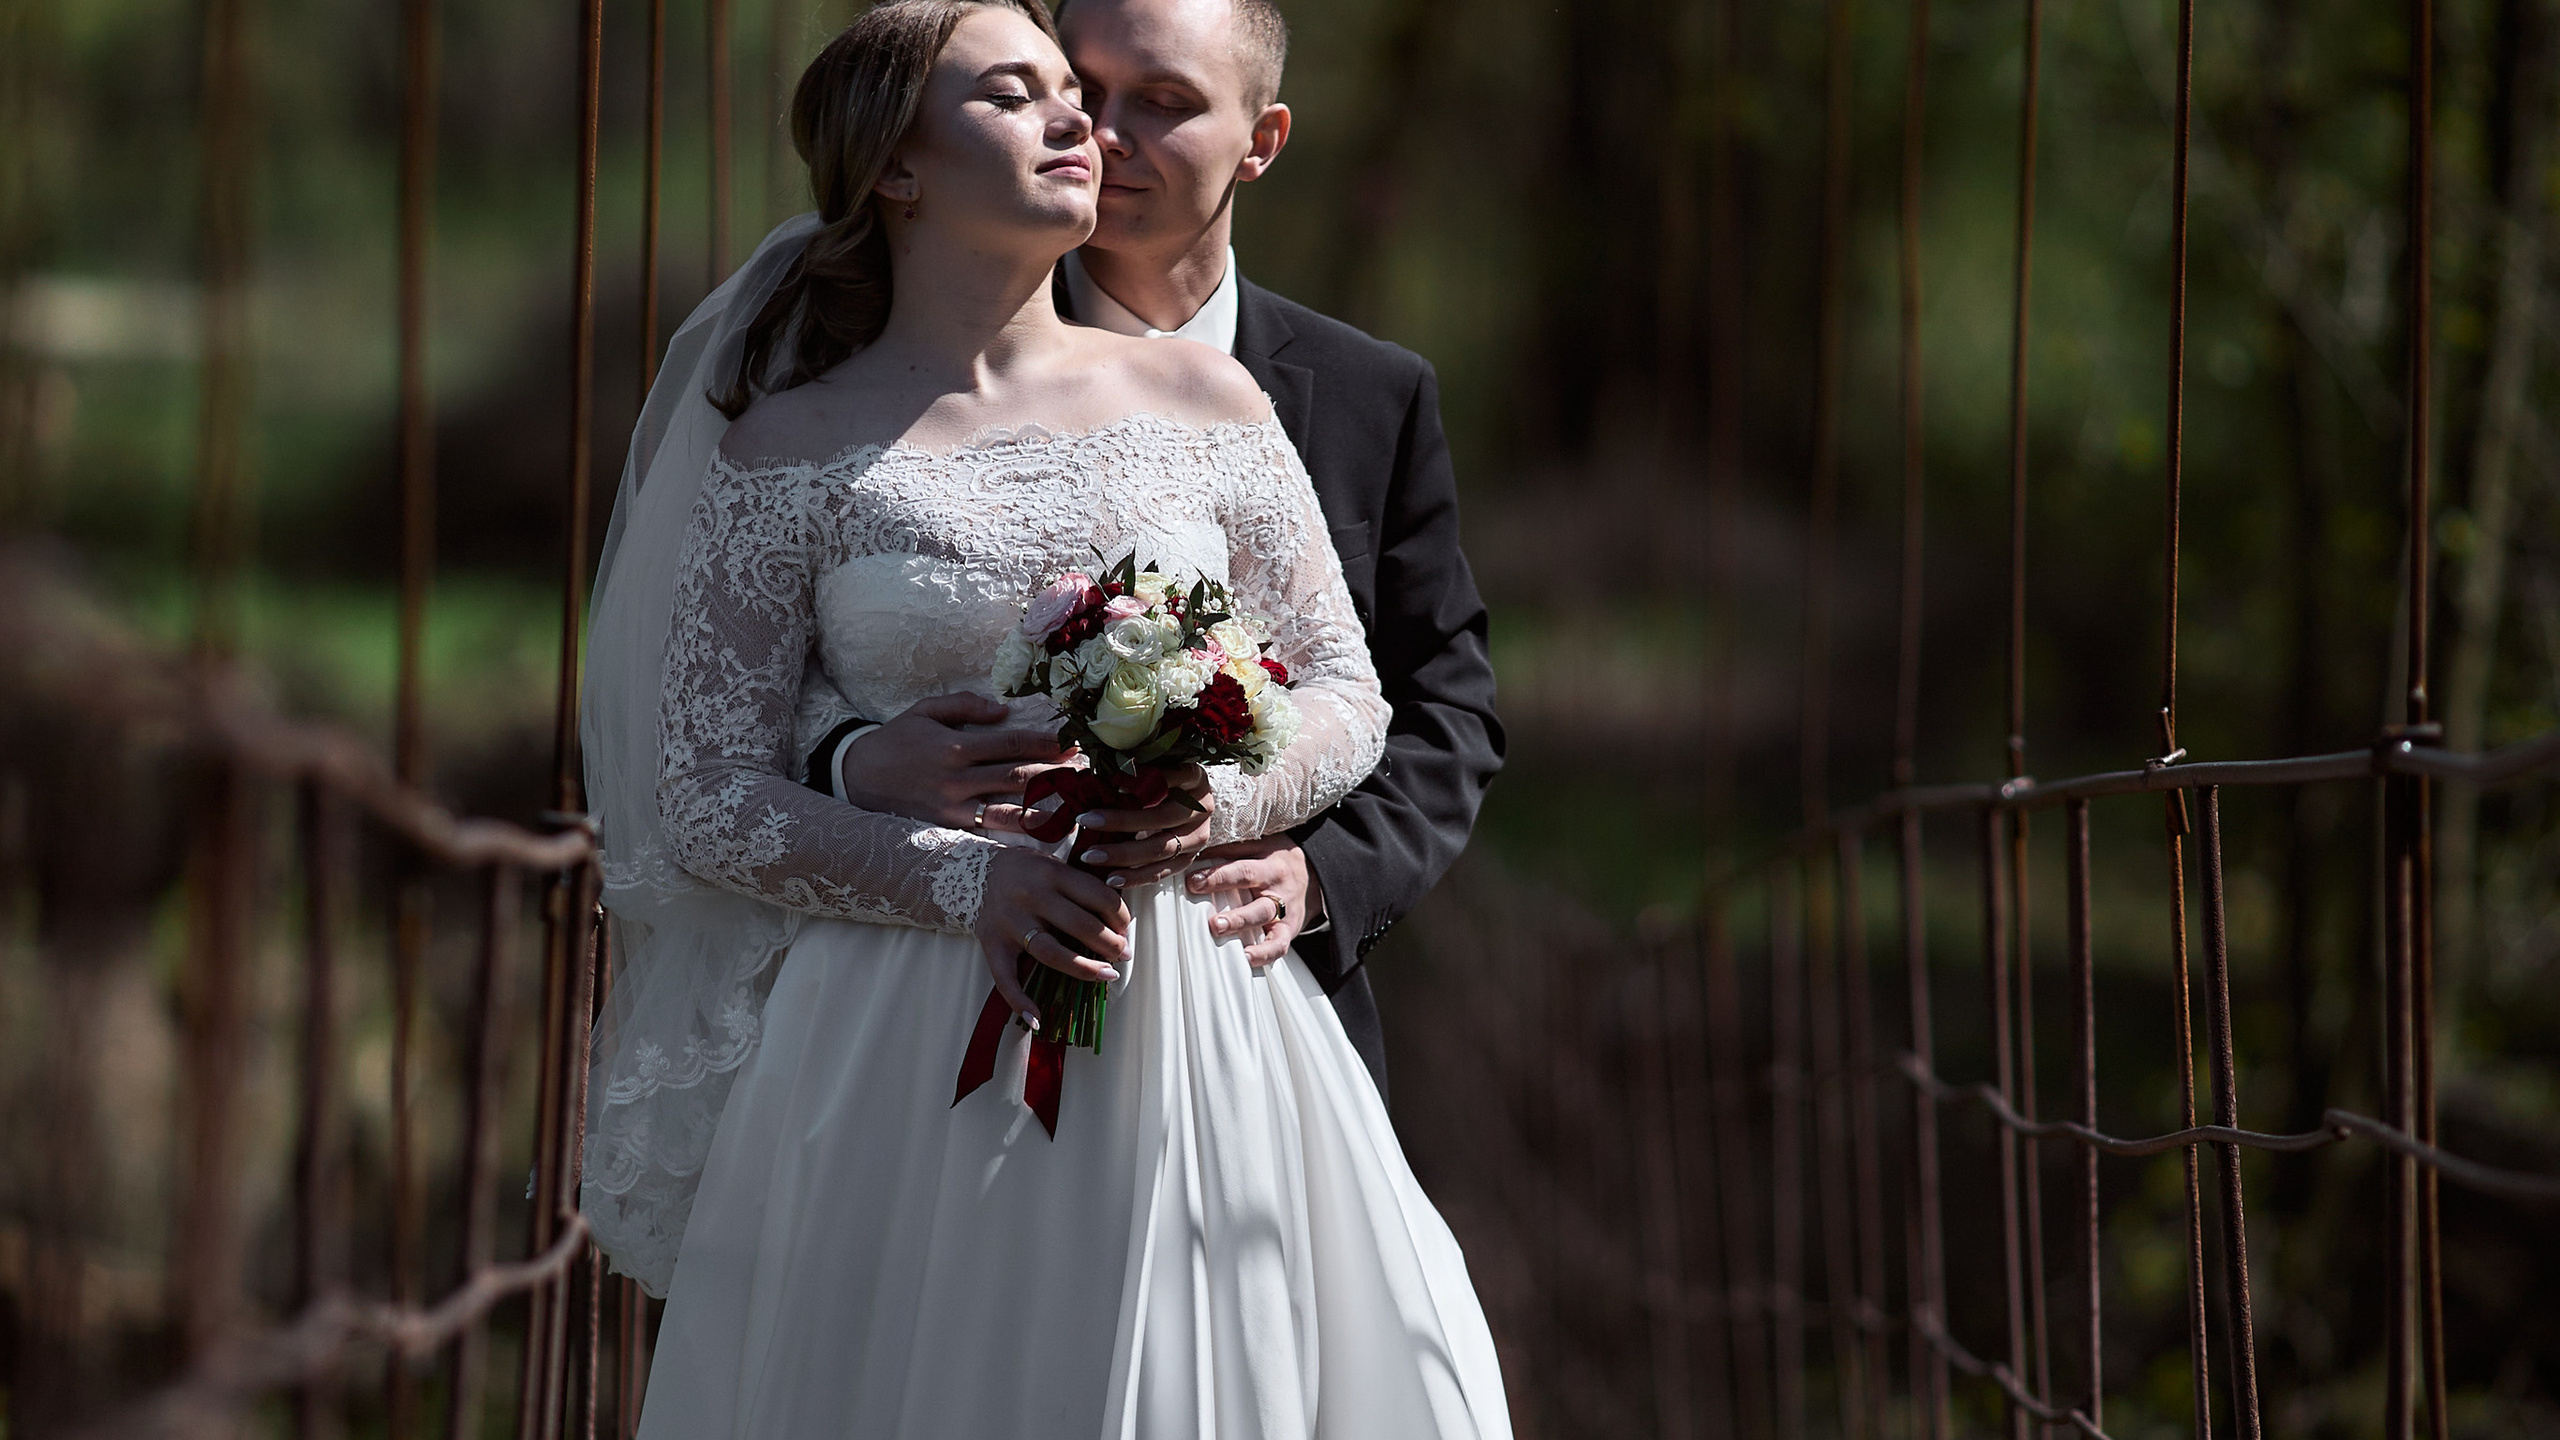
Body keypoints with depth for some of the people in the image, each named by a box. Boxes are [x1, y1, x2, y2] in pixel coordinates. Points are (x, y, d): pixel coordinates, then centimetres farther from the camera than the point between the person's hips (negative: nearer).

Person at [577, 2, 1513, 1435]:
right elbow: (710, 798, -2)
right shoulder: (792, 450, 0)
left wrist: (1214, 795, -11)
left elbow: (1347, 694, 11)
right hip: (905, 1061, -2)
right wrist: (971, 881, -16)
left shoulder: (1201, 401, 7)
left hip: (1196, 1034, 2)